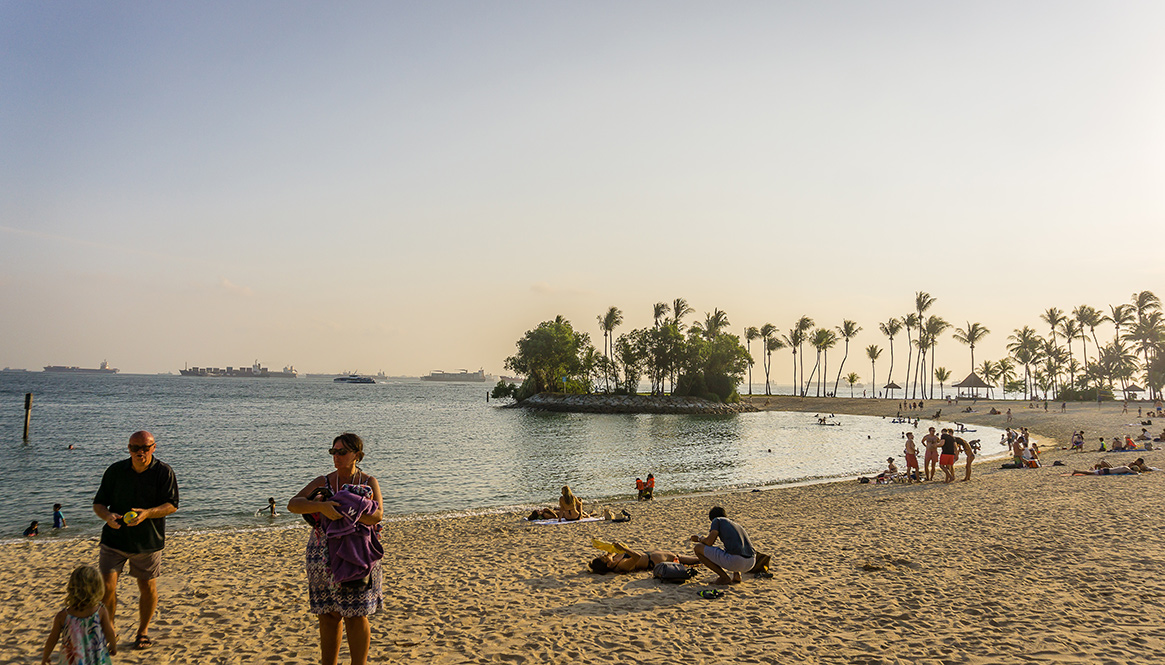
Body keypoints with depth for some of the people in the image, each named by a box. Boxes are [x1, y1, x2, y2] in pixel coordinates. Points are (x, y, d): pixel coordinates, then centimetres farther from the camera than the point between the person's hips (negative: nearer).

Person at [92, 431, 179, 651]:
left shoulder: (164, 472, -7)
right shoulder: (115, 471, -1)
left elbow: (171, 505, -10)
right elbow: (98, 504, 3)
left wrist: (147, 513, -28)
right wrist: (107, 516, -19)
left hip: (148, 541, -1)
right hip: (115, 538, 1)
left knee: (148, 587, 6)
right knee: (106, 585, -7)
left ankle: (143, 630, 27)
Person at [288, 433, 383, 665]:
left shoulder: (369, 483, 1)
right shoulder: (323, 482, 2)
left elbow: (377, 516, -15)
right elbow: (293, 504, -12)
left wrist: (341, 509, -25)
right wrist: (322, 507, -30)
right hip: (324, 558, 2)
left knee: (356, 617, 0)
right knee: (328, 616, 9)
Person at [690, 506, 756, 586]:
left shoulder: (717, 520, 12)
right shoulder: (738, 525, 31)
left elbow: (709, 542, -1)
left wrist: (699, 539, 22)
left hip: (735, 561, -7)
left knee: (697, 548, 8)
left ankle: (724, 577, 4)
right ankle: (736, 574, 15)